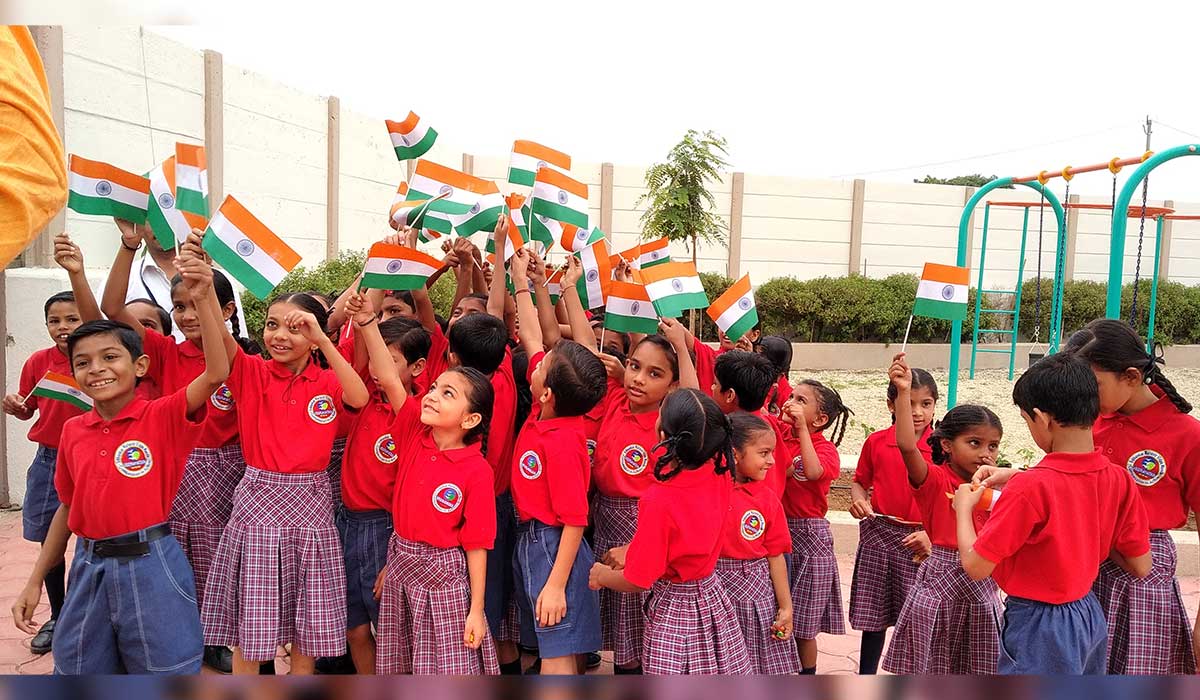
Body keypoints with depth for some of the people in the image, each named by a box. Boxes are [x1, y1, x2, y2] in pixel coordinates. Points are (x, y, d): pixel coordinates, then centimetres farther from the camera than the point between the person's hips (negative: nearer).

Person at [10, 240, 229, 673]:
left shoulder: (162, 417, -10)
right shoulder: (73, 431, 5)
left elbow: (215, 374, -28)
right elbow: (68, 508, 15)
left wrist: (203, 299, -36)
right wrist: (35, 581, 16)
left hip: (150, 565, -5)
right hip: (89, 568, 5)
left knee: (164, 670, 6)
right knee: (81, 669, 19)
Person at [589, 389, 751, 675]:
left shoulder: (658, 501, -31)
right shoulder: (720, 473, -15)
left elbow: (637, 581, -20)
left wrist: (601, 576, 0)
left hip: (673, 610, -6)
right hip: (712, 597, 6)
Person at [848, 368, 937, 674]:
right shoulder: (876, 442, 0)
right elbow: (860, 481, 12)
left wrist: (931, 534, -17)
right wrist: (859, 499, -9)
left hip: (920, 540, -1)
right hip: (878, 534, 2)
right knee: (874, 617, 12)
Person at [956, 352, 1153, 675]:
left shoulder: (1029, 487, -26)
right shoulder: (1118, 479, -6)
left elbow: (976, 567, -21)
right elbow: (1140, 566, 6)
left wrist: (964, 508, -5)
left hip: (1039, 628, -7)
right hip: (1090, 616, 7)